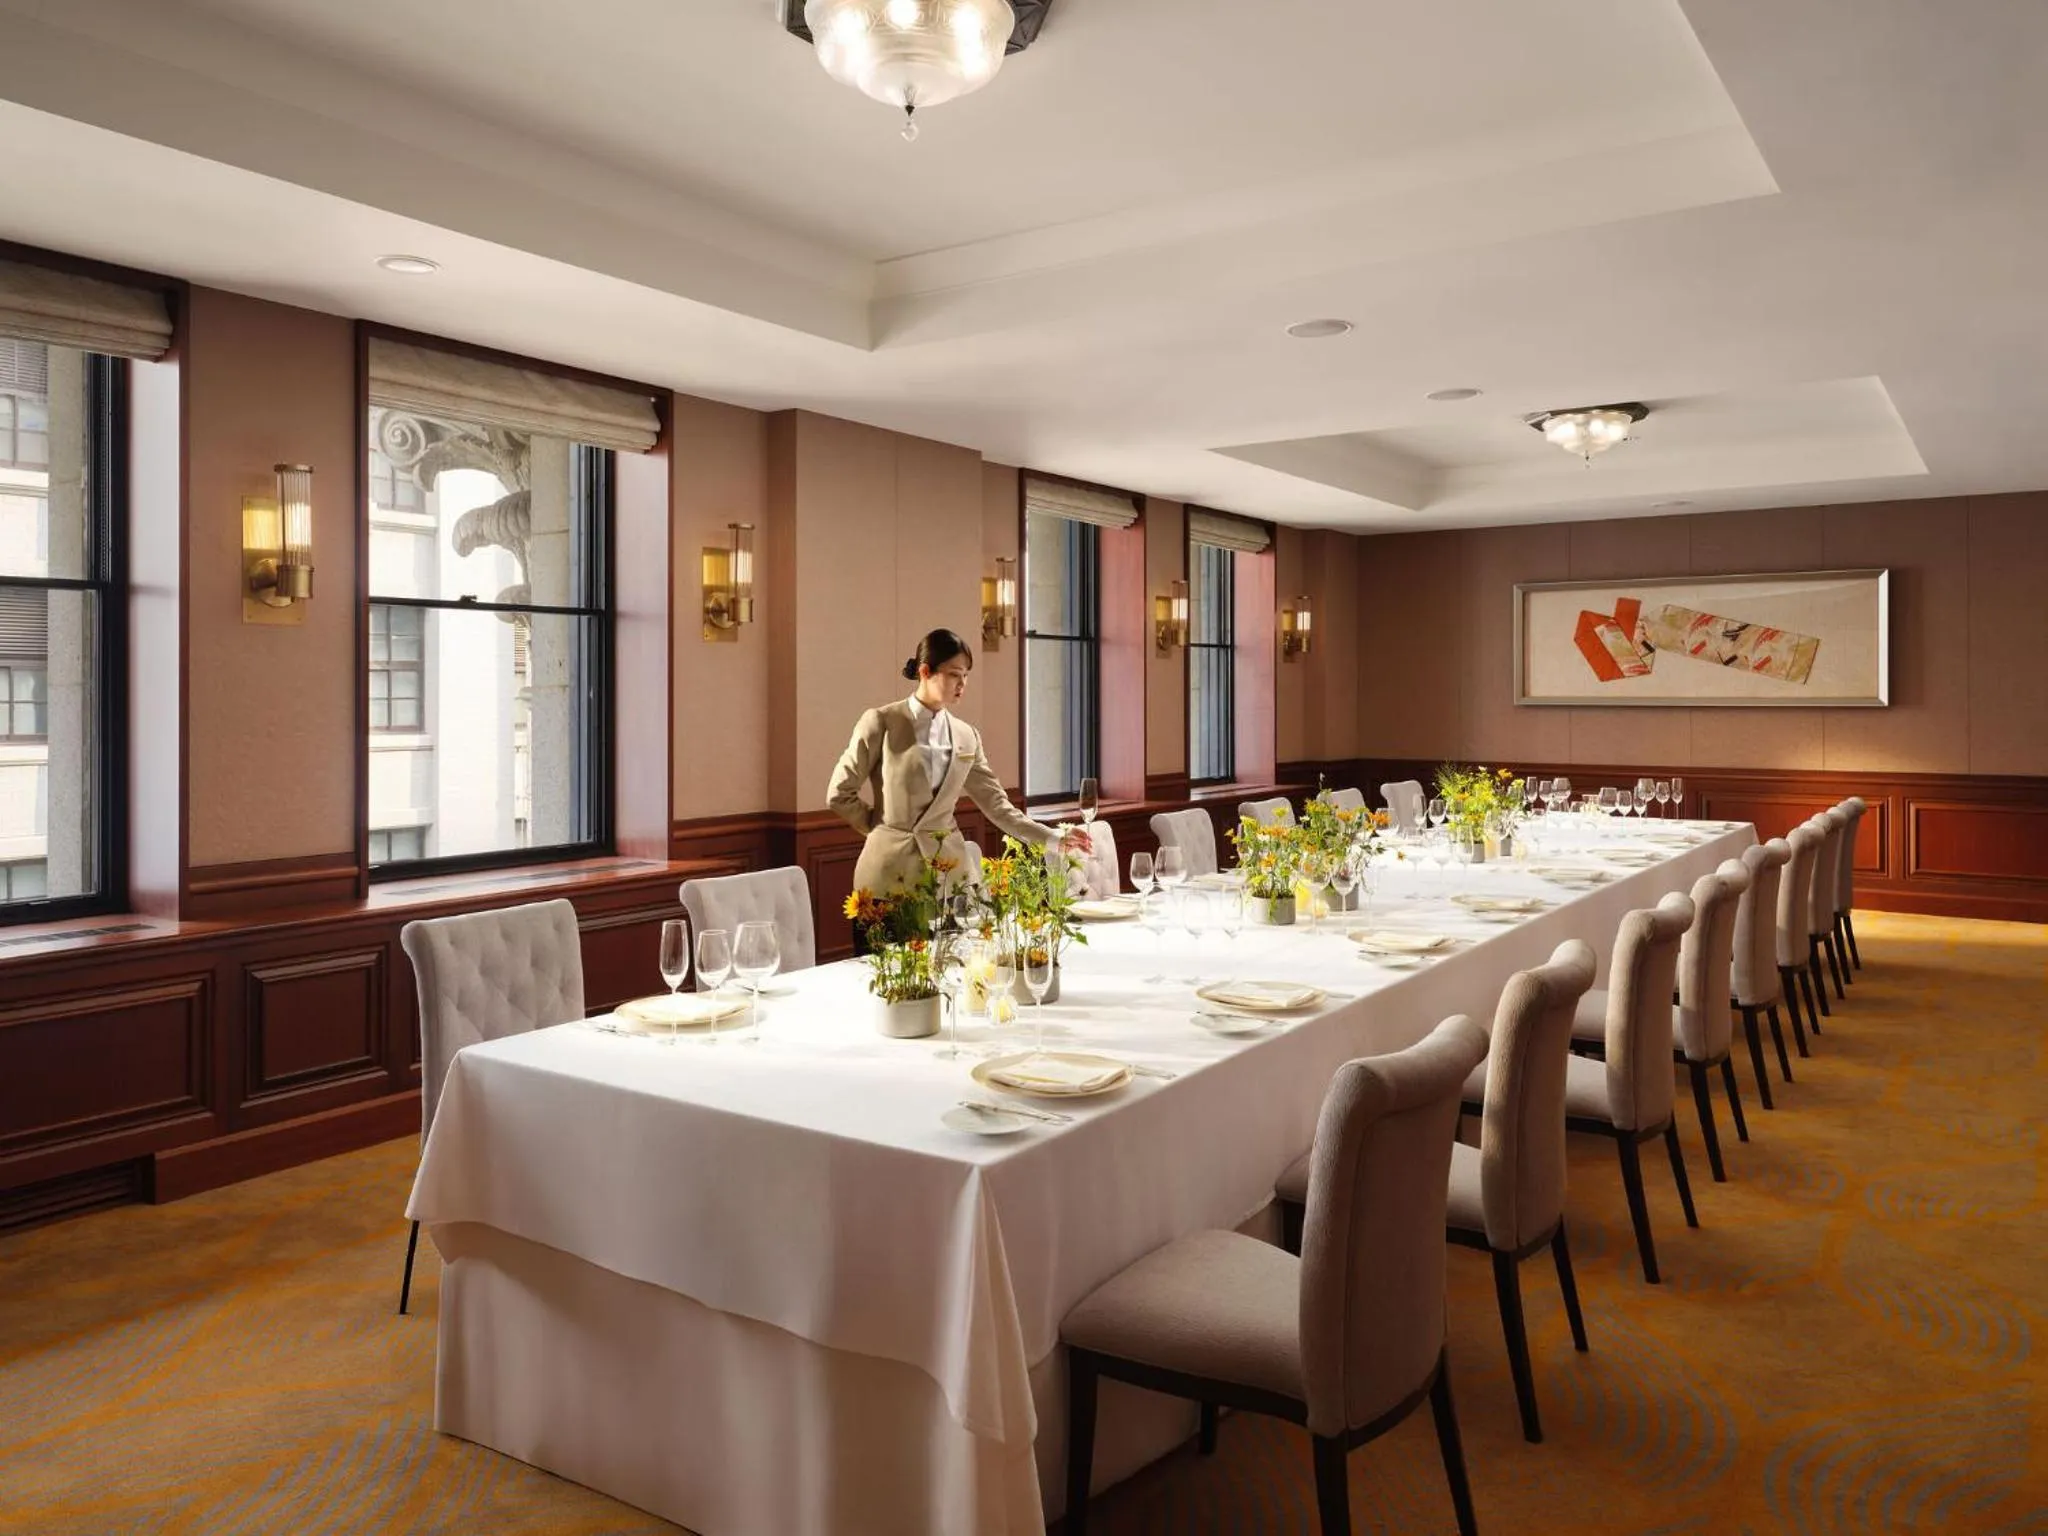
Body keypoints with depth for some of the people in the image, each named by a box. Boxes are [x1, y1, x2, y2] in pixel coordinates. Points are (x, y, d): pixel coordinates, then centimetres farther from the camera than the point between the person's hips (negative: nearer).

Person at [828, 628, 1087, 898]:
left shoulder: (967, 737, 6)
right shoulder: (881, 723, -6)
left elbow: (996, 803, 7)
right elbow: (839, 794, -2)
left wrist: (1053, 838, 1)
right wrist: (882, 827, 3)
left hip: (946, 864, 3)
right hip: (890, 868, -3)